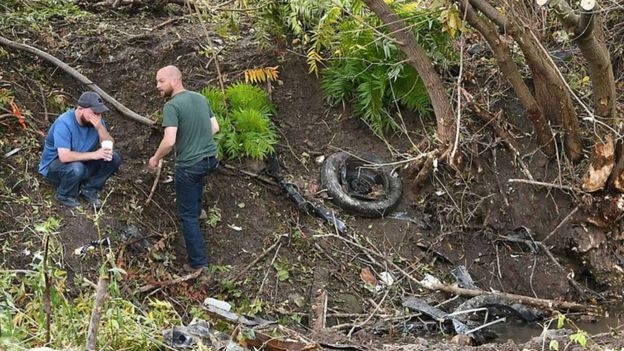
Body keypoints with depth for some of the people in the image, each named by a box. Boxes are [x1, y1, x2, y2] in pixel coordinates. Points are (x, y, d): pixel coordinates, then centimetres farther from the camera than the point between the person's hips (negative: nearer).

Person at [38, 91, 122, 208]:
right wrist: (94, 155, -38)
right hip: (54, 166, -6)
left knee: (114, 159, -11)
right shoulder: (64, 123, -28)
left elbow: (110, 146, -15)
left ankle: (89, 189, 3)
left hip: (82, 163, 6)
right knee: (76, 168, -39)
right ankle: (64, 195, -8)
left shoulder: (96, 120, -9)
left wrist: (100, 127, -31)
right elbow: (64, 156, -37)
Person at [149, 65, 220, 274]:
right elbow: (215, 128, 11)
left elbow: (169, 141, -25)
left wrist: (155, 159, -8)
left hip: (190, 166, -7)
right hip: (210, 159, 7)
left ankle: (198, 262, 9)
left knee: (187, 214, 6)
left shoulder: (171, 106, -18)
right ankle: (196, 210, 59)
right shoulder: (201, 98, 4)